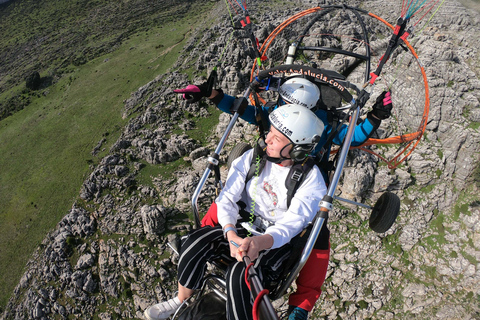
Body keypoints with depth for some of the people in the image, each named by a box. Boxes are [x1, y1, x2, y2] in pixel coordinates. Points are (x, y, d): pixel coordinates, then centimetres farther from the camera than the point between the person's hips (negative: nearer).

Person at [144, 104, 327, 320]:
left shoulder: (311, 178, -17)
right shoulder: (253, 157, -8)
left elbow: (291, 225, -24)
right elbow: (227, 198, -12)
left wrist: (259, 242, -44)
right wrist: (231, 235, -30)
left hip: (279, 241, -3)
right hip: (244, 227, 4)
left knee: (239, 275, -31)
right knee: (195, 243, -20)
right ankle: (180, 301, 6)